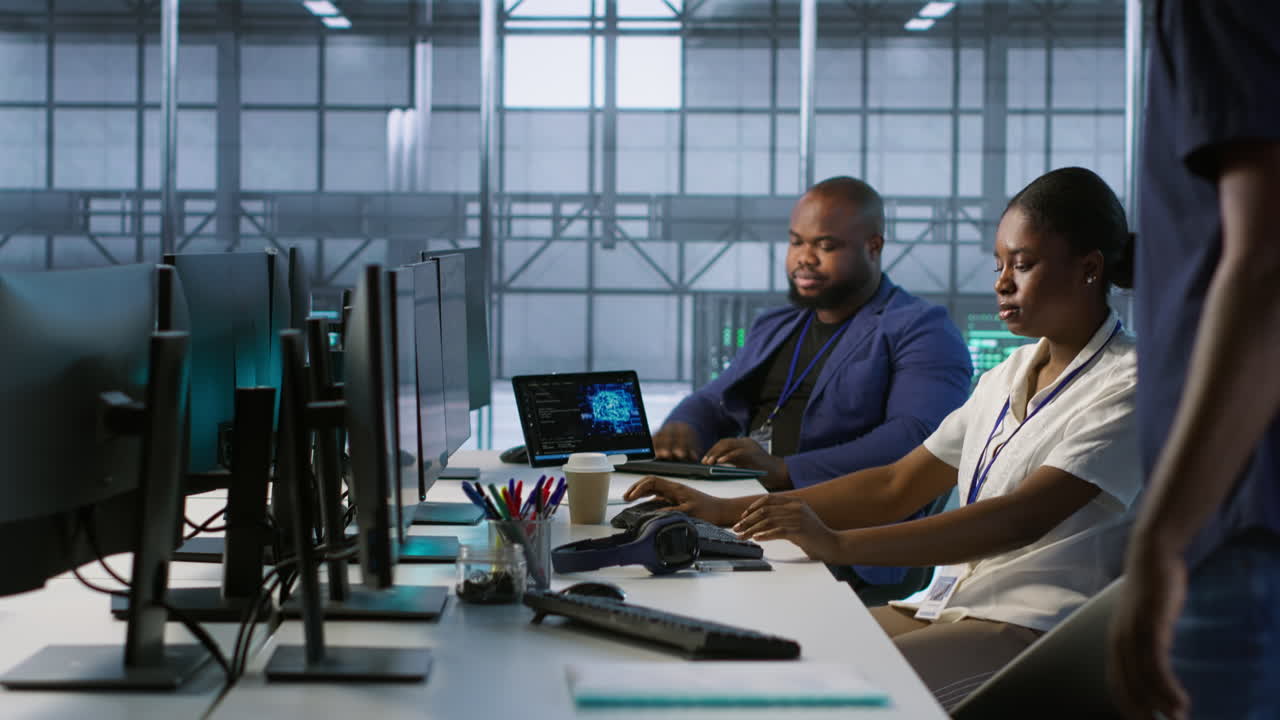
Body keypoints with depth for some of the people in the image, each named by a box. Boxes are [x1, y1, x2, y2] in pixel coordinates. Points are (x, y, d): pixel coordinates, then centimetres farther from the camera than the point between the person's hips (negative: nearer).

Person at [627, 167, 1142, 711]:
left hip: (1030, 628, -8)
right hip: (948, 607, 8)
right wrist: (725, 512, 8)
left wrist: (840, 545, -29)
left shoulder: (1129, 385, -7)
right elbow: (897, 486, 18)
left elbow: (1025, 517, -21)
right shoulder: (1010, 375, 20)